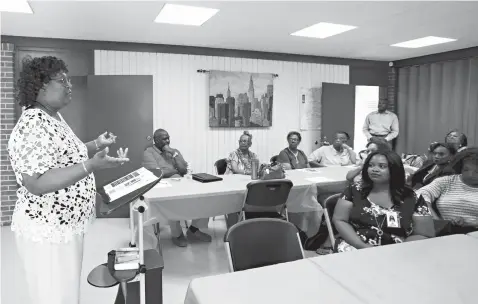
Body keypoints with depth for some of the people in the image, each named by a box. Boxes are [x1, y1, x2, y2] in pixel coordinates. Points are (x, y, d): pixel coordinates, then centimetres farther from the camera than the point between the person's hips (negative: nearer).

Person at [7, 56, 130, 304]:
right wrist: (92, 166, -37)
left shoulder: (54, 117, 8)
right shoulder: (32, 126, -24)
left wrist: (96, 145, 12)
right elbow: (37, 183, -31)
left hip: (65, 225, 10)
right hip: (46, 232, -10)